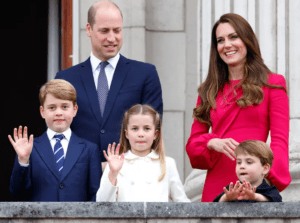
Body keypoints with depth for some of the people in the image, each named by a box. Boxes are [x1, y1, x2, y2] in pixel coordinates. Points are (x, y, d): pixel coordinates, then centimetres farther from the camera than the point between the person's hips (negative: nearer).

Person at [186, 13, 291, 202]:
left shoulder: (272, 84, 6)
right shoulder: (209, 91, 17)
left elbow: (280, 140, -2)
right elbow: (193, 142, 14)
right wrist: (213, 142, -9)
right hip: (216, 186, 3)